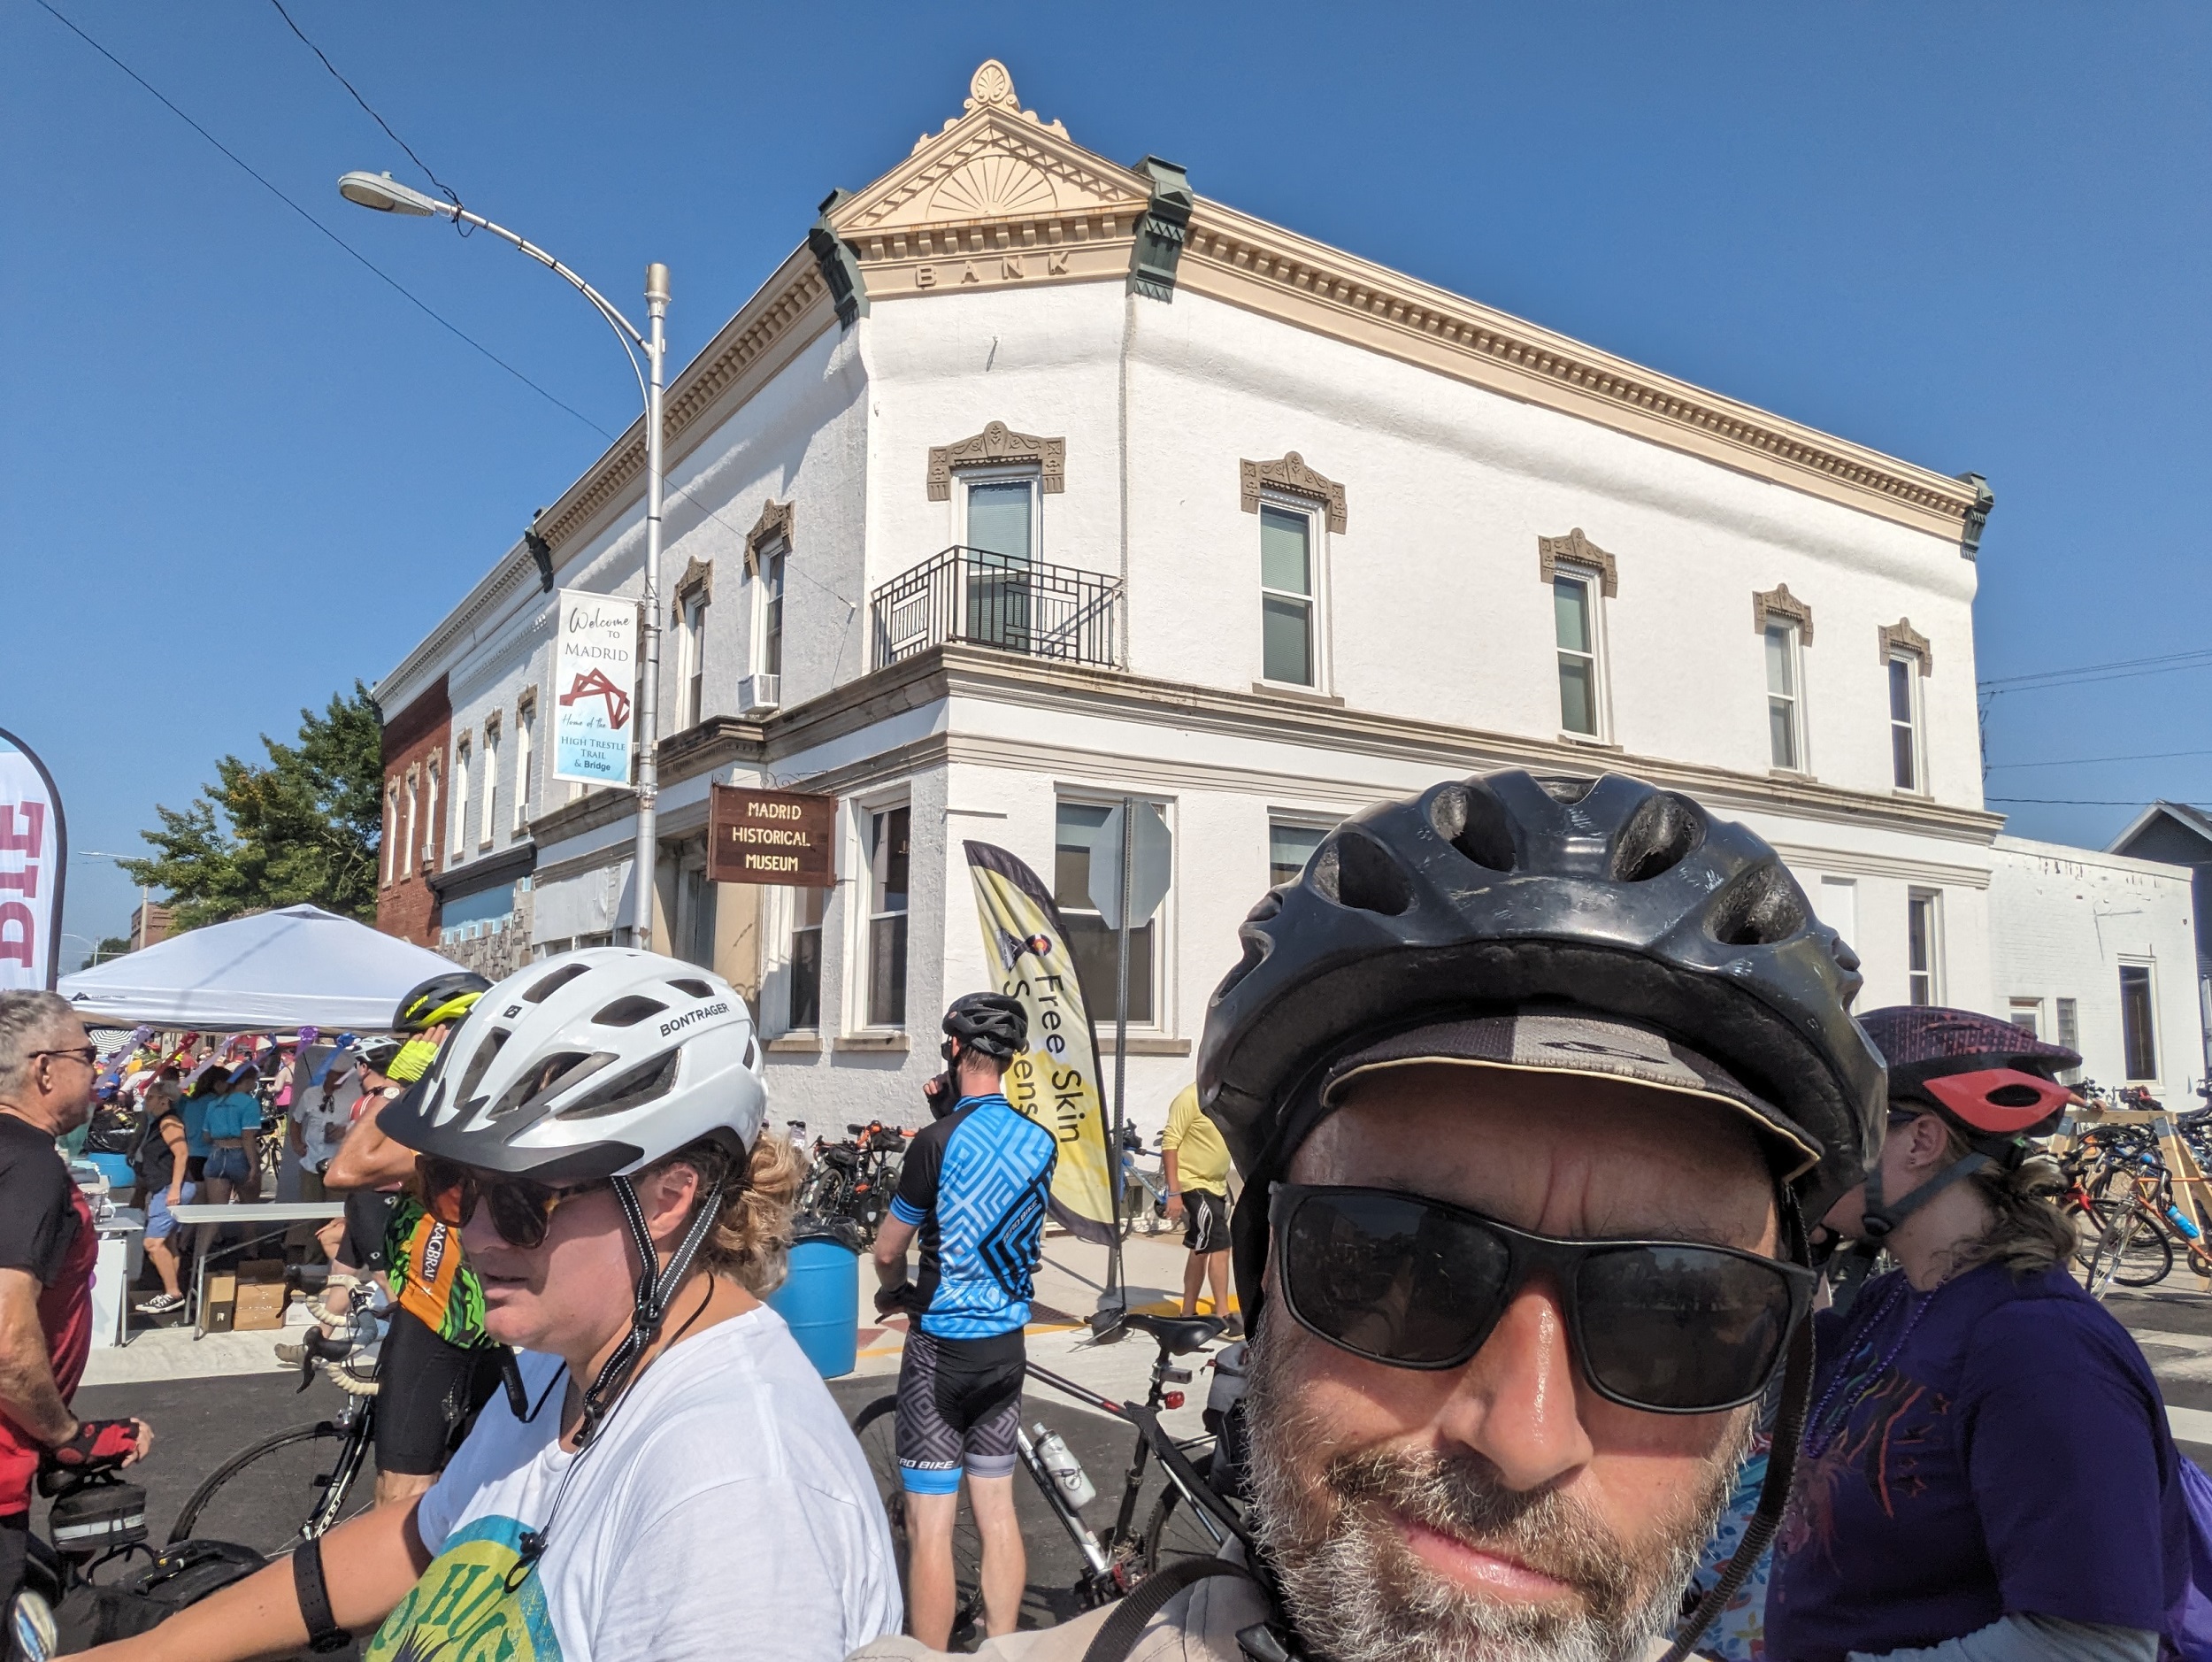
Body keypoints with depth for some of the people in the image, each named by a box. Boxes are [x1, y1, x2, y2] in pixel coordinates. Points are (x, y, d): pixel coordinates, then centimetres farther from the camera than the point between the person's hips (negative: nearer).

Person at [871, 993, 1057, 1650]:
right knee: (998, 1513, 16)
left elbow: (887, 1252, -8)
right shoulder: (1041, 1141, 0)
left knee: (930, 1528, 3)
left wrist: (895, 1293, 12)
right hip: (1008, 1342, 6)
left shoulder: (939, 1139, -17)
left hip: (943, 1347, -6)